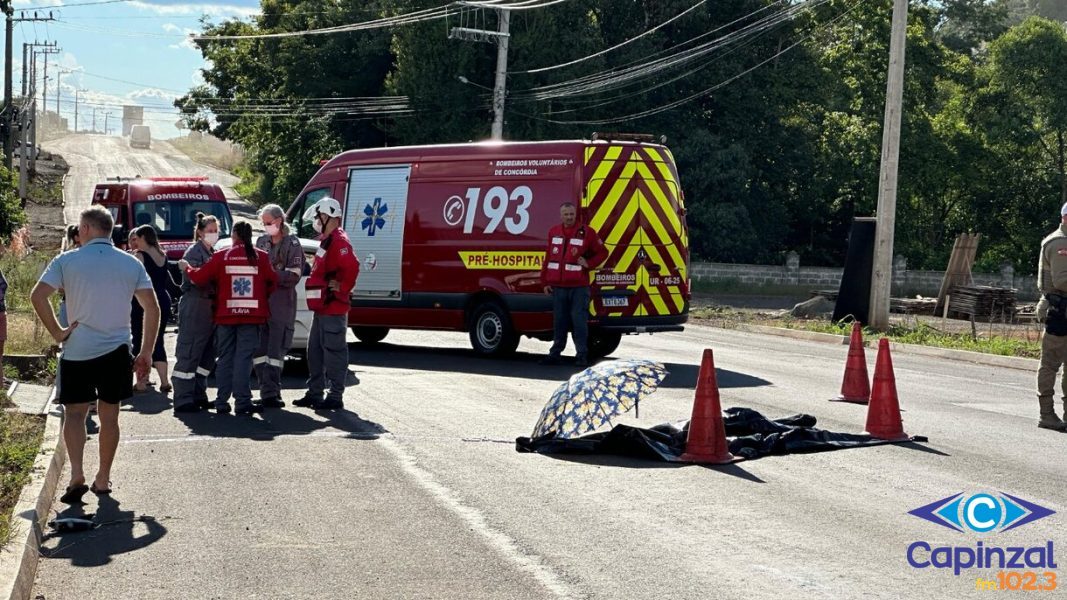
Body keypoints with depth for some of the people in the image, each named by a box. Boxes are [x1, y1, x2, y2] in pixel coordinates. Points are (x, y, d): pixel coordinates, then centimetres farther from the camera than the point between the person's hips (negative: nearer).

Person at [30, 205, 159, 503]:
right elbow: (152, 309, -1)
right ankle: (103, 478, 17)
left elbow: (37, 296, -14)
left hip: (77, 352, -2)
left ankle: (77, 474, -12)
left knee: (74, 413, 6)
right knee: (109, 416, 11)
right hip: (116, 351, 2)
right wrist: (146, 353, 4)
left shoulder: (67, 261, -3)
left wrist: (57, 333, -5)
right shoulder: (132, 264, 3)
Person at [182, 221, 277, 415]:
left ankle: (222, 402, 14)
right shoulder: (261, 257, -3)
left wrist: (186, 267, 19)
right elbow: (272, 282, 3)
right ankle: (242, 403, -6)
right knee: (243, 359, -1)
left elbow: (199, 277, -1)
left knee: (225, 359, 11)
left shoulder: (221, 256, -2)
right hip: (251, 315, -1)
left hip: (225, 315, 1)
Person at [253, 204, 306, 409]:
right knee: (259, 349, 4)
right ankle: (268, 393, 10)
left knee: (275, 351, -6)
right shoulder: (262, 242, 16)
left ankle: (270, 393, -4)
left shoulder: (292, 243, 0)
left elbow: (294, 275, -8)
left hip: (282, 304, -6)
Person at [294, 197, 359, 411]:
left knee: (334, 352, -6)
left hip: (333, 309, -11)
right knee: (315, 351, 15)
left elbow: (352, 267, -29)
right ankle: (315, 393, 23)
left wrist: (341, 290, -19)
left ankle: (335, 397, -3)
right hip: (322, 308, 11)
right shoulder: (327, 241, 18)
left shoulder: (339, 241, -15)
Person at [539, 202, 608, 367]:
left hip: (579, 287, -4)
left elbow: (602, 252, 5)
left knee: (579, 321, -5)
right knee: (559, 322, 11)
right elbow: (548, 258, 15)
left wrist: (589, 264, -10)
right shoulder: (553, 233, 12)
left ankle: (582, 356, 1)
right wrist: (545, 282, 13)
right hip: (558, 287, 4)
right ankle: (554, 354, 18)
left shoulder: (587, 232, -1)